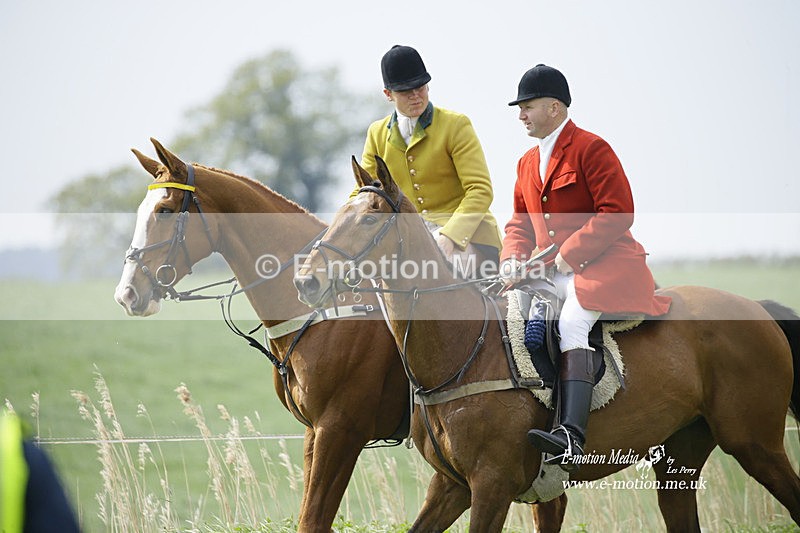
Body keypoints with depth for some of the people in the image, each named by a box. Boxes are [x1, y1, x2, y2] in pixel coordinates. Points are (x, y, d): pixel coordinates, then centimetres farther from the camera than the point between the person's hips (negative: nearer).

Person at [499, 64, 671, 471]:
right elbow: (520, 222, 23)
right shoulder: (528, 162, 21)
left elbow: (617, 213, -13)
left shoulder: (591, 149, -6)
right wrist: (512, 259, 0)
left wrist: (570, 253, -17)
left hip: (602, 266, -9)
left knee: (573, 322, -33)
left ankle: (572, 435, -48)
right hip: (550, 274, 9)